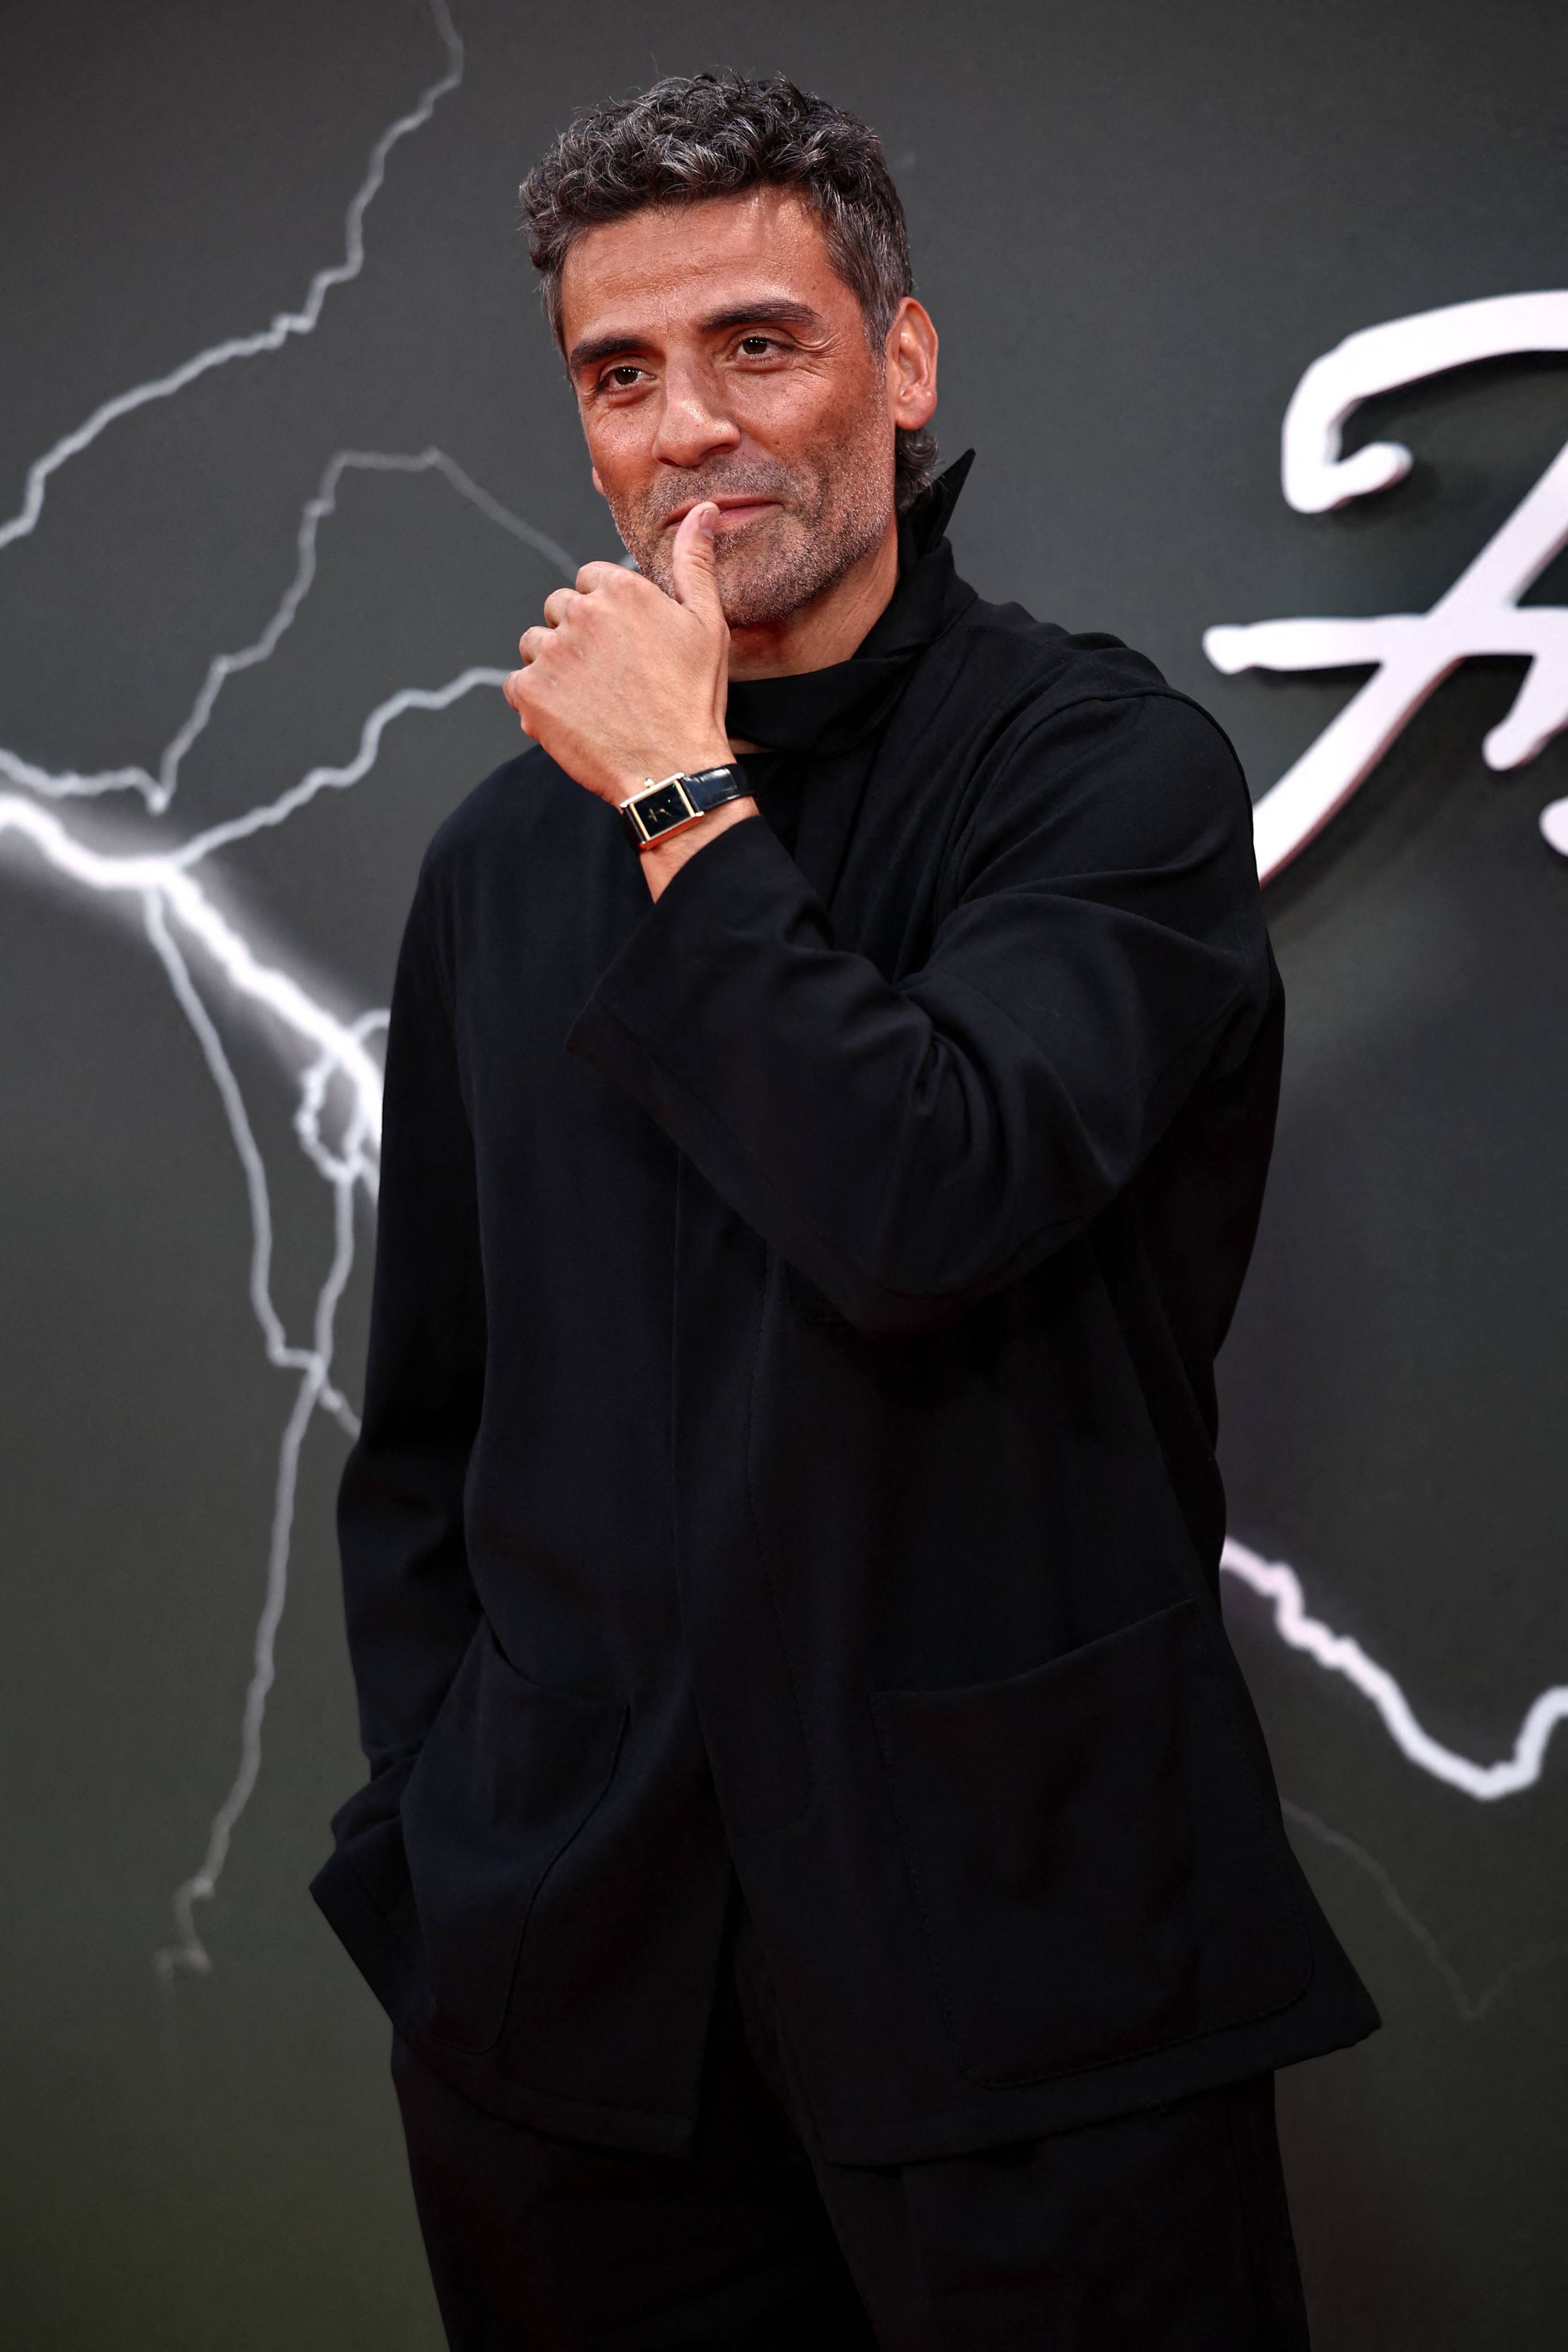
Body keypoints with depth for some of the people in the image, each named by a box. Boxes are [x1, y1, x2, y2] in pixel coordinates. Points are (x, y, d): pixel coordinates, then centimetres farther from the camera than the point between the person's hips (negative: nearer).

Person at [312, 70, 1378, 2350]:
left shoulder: (1109, 766, -6)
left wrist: (680, 805, -13)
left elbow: (930, 1203, -22)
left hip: (1016, 1940, -4)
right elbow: (424, 1430, 13)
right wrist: (434, 1839, 6)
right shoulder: (504, 855, 9)